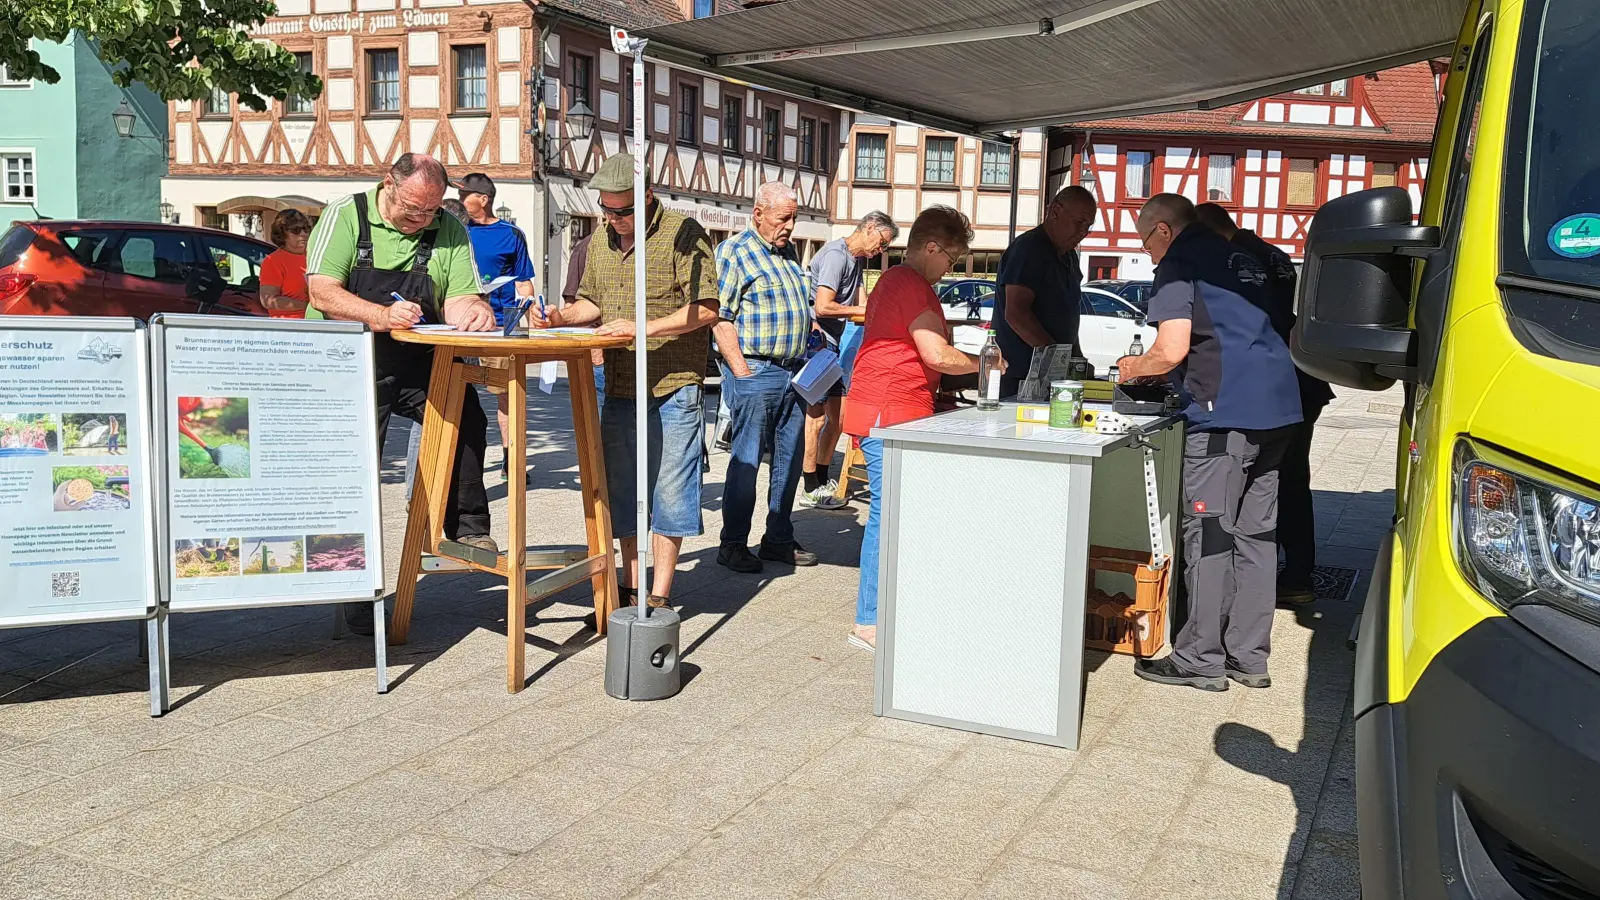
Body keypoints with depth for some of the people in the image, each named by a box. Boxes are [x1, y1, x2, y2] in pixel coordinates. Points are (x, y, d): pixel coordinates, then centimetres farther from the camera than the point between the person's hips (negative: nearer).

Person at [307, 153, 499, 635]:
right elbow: (323, 293, -14)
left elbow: (460, 300, 1)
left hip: (420, 364, 2)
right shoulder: (345, 215, -4)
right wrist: (383, 316, -30)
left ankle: (468, 530, -10)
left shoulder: (449, 231, 4)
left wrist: (474, 311, -24)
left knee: (465, 414, -24)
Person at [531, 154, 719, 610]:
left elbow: (706, 309, -16)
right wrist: (562, 316, 5)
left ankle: (660, 594, 10)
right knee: (622, 488, 12)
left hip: (673, 388, -7)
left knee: (668, 490, -2)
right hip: (618, 389, 7)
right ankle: (630, 586, 24)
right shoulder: (602, 243, 13)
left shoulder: (682, 234, -9)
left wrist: (644, 328, -23)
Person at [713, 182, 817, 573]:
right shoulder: (734, 252, -7)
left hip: (794, 371, 8)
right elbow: (720, 317, -14)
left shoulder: (788, 253, 17)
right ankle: (733, 545, 7)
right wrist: (742, 372, -18)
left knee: (789, 460, 11)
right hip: (755, 371, -8)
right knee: (746, 461, -3)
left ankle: (779, 540, 22)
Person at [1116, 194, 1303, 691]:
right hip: (1277, 408, 8)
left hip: (1226, 412, -8)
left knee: (1208, 535, -2)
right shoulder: (1240, 256, 22)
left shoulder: (1179, 263, -3)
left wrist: (1134, 367, 7)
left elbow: (1172, 350, -14)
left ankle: (1201, 660, 4)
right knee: (1254, 534, 11)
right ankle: (1249, 658, 17)